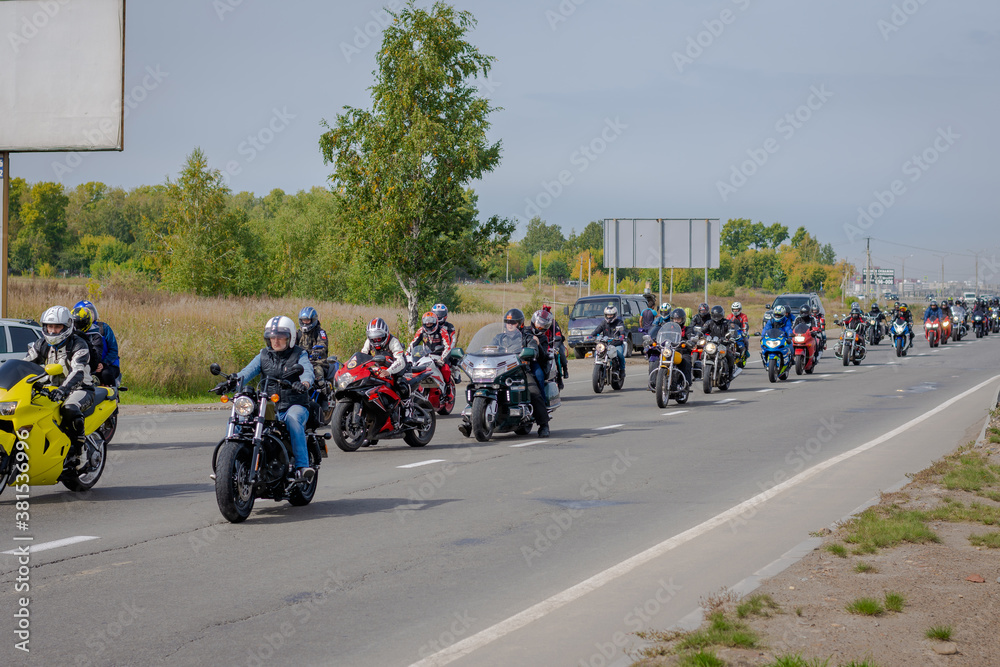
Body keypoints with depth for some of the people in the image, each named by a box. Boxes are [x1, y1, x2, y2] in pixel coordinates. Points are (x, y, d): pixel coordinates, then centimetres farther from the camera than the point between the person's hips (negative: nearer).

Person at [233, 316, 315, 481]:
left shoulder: (299, 355, 4)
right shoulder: (263, 356, 14)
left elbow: (308, 372, -16)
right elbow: (248, 371, -1)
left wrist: (304, 383, -40)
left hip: (295, 405, -4)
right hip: (268, 407, 4)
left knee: (292, 418, -38)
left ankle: (302, 466, -42)